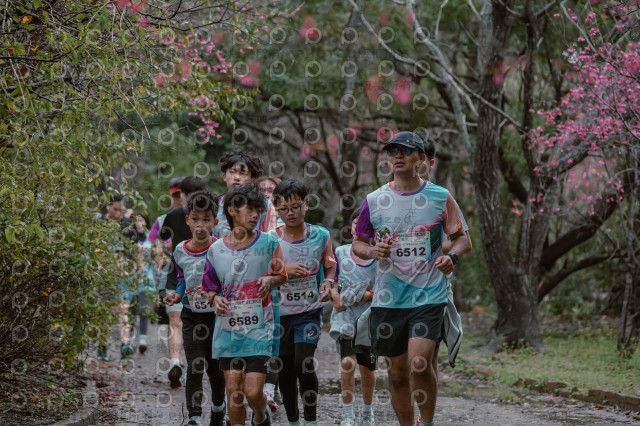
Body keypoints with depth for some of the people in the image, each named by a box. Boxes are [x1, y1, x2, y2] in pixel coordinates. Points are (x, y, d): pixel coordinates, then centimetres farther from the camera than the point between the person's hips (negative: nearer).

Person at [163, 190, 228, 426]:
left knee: (216, 370, 10)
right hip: (192, 317, 2)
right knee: (194, 369, -11)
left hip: (218, 316, -2)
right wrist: (177, 295, -4)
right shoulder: (180, 252, -1)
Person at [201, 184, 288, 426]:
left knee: (253, 390, -7)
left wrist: (270, 280, -13)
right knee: (233, 390, 1)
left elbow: (282, 277, 8)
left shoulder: (268, 243, -2)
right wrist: (215, 299, -9)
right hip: (228, 329, 2)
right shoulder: (216, 249, 3)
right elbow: (210, 287, 13)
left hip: (260, 328, -2)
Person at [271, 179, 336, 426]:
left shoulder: (320, 236, -2)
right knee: (285, 371, 8)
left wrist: (328, 282, -9)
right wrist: (283, 270, -18)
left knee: (304, 364, -18)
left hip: (309, 311, -1)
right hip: (280, 313, 1)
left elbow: (330, 266, 11)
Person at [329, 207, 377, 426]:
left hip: (369, 315, 0)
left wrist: (370, 294, -13)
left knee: (367, 367, 9)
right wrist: (335, 297, -6)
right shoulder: (340, 252, 4)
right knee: (347, 361, -18)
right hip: (345, 313, 0)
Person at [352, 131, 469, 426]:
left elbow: (461, 238, 9)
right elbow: (357, 244, 13)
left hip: (429, 296, -2)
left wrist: (452, 256, -13)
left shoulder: (440, 197, 2)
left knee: (419, 364, -18)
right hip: (388, 299, 3)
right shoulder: (374, 201, 5)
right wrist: (372, 251, -10)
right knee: (397, 373, 7)